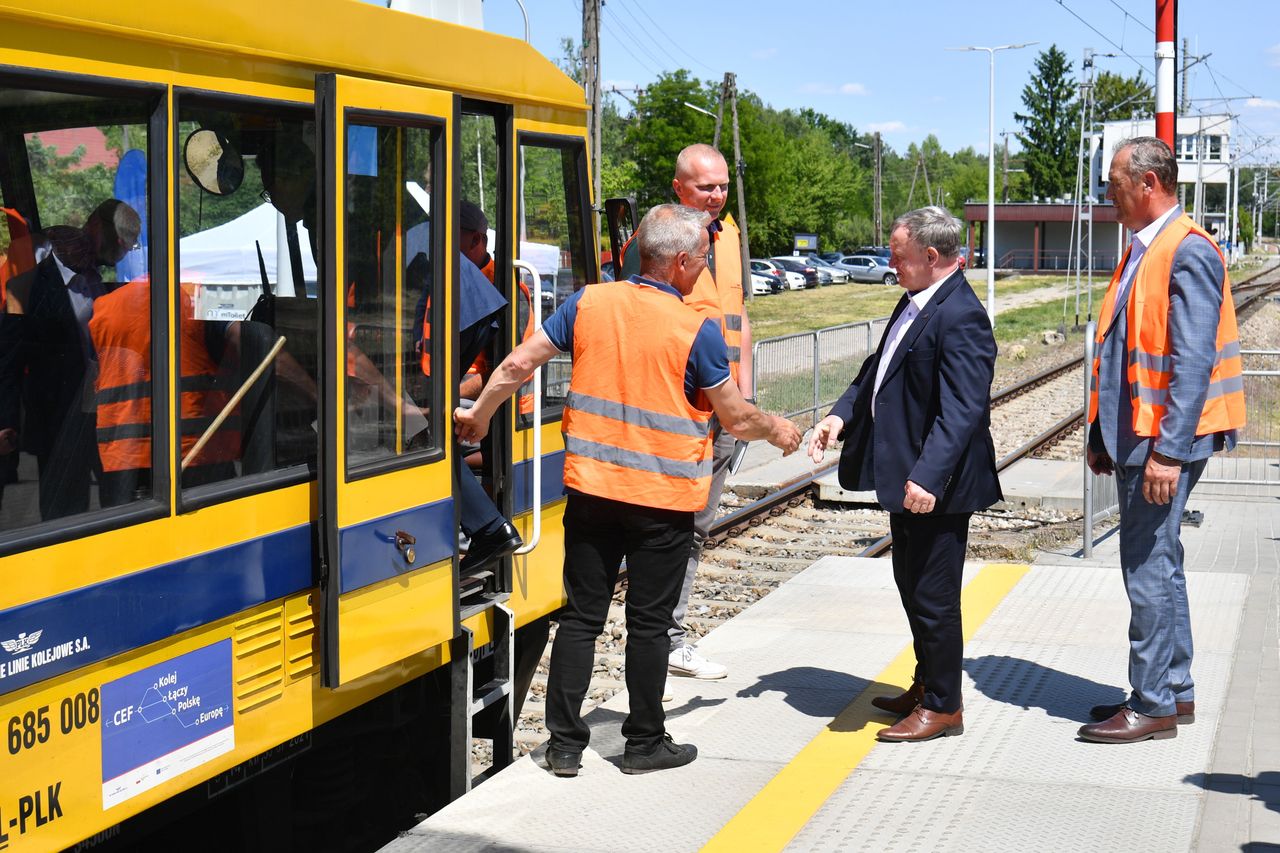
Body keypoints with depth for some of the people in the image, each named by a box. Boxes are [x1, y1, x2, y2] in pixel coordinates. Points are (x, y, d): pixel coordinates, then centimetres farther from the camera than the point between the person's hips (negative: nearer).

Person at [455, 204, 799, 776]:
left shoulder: (588, 304, -1)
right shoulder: (695, 331, -11)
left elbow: (517, 365, 1)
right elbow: (738, 419, -4)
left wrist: (478, 416, 16)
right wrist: (775, 429, 16)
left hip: (591, 488, 3)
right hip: (663, 499, -3)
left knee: (581, 615, 10)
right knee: (648, 622, 8)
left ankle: (565, 743, 12)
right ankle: (645, 743, 18)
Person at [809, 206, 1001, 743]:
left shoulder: (961, 319, -22)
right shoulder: (914, 303, 10)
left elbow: (961, 411, -28)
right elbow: (879, 368, 21)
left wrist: (928, 477, -35)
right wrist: (842, 414, 7)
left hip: (935, 486, -10)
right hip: (905, 477, 10)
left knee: (933, 596, 1)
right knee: (911, 585, 21)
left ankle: (943, 707, 14)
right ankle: (926, 686, 36)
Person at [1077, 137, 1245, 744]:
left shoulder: (1188, 252, -15)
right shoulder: (1142, 252, 15)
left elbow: (1194, 361, -21)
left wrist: (1169, 450, -23)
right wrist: (1102, 436, 19)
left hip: (1165, 441, -10)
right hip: (1136, 438, 10)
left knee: (1149, 566, -5)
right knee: (1155, 561, 15)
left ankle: (1153, 706, 4)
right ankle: (1174, 691, 26)